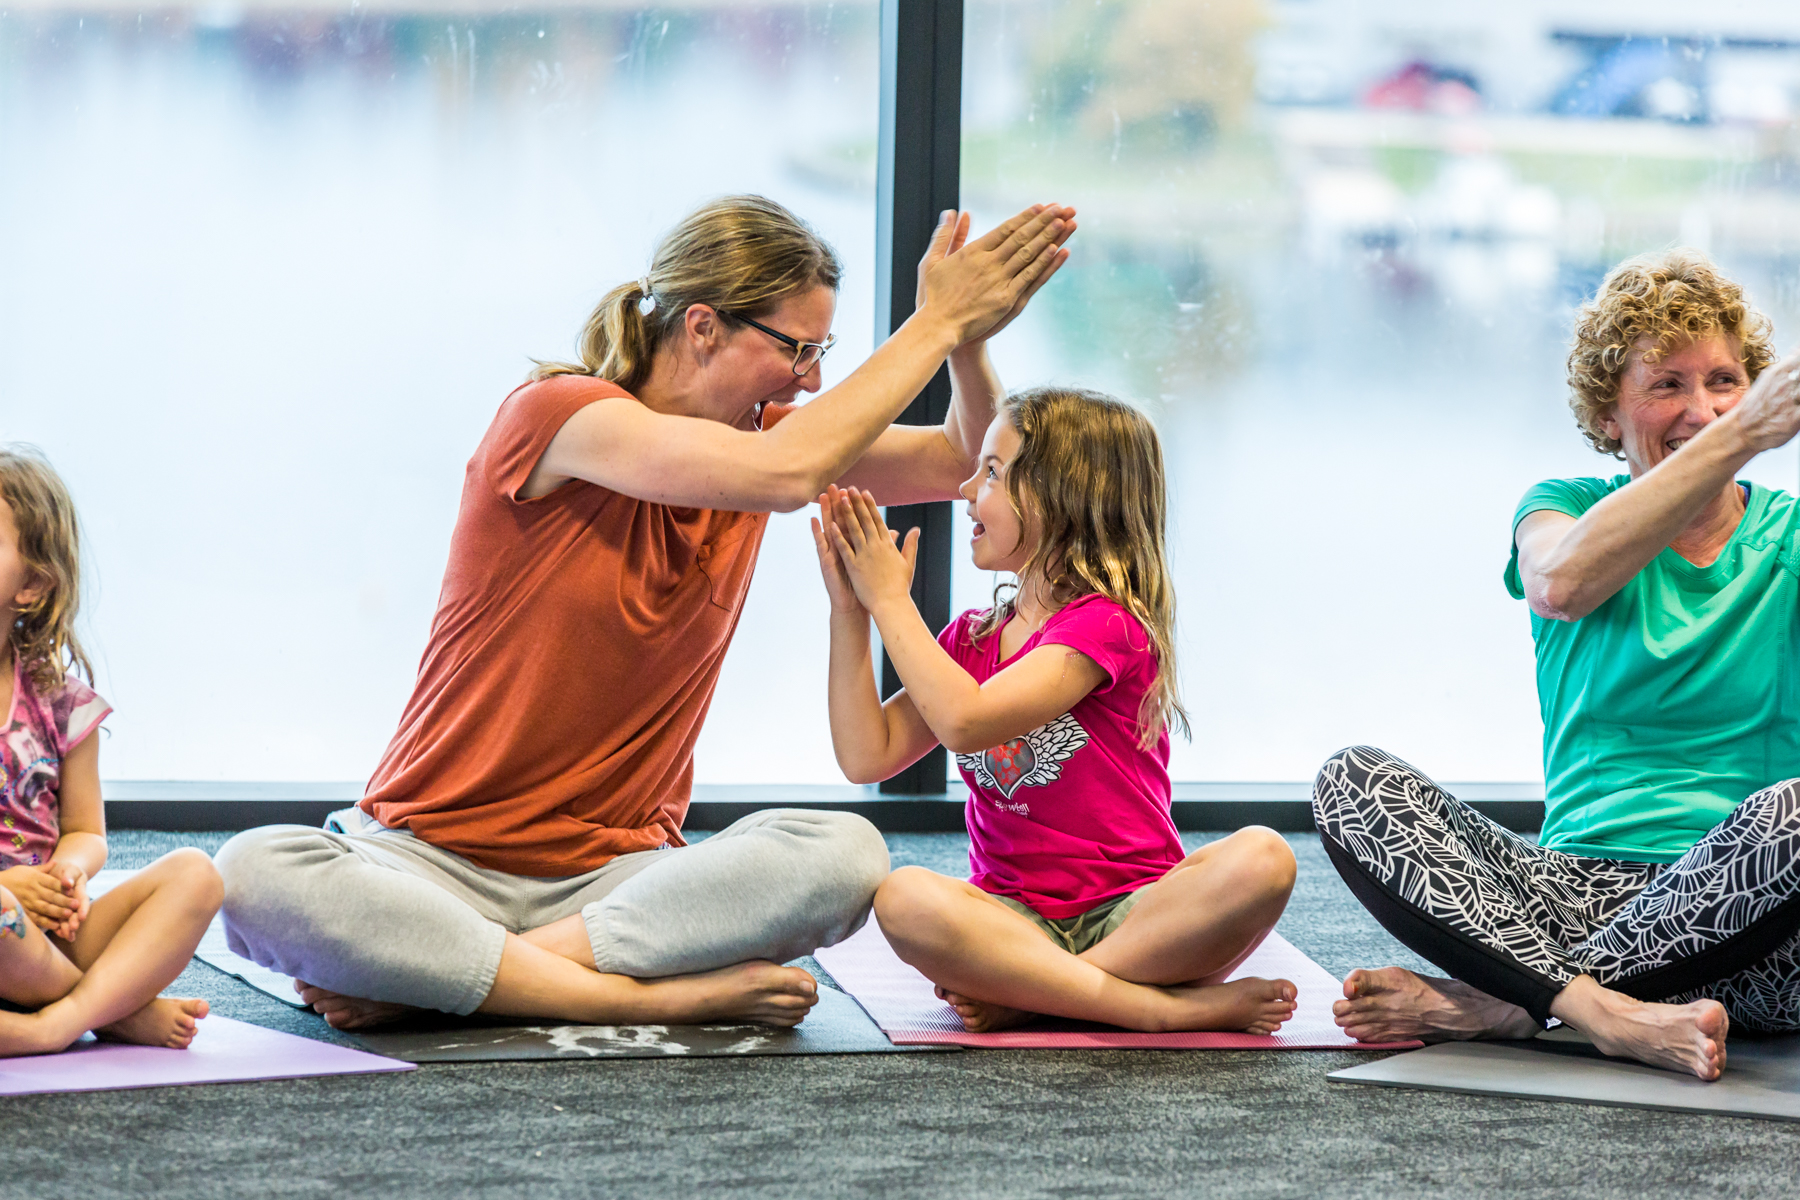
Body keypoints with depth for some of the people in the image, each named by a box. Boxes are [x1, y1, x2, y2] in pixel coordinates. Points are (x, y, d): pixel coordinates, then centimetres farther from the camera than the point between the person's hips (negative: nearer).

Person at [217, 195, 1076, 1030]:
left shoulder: (758, 431, 9)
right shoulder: (557, 415, -13)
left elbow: (960, 464, 10)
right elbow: (786, 474, -25)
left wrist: (968, 338, -10)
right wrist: (936, 323, -18)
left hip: (613, 872, 5)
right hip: (434, 858, -5)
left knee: (843, 856, -27)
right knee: (255, 875, -37)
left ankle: (427, 978, -27)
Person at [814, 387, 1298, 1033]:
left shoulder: (1107, 624, -6)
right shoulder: (971, 638, 16)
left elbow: (965, 720, -19)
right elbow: (867, 756, 5)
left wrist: (890, 600, -8)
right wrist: (849, 609, 2)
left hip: (1133, 911, -4)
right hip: (1016, 919, 4)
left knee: (1262, 859, -34)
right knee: (903, 897, -31)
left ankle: (1024, 996, -30)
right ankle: (1171, 1008, -29)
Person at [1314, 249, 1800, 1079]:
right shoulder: (1567, 509, 10)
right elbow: (1562, 583, -18)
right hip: (1577, 892, 1)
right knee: (1352, 784, -19)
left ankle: (1491, 1003, -25)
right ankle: (1611, 1013, -37)